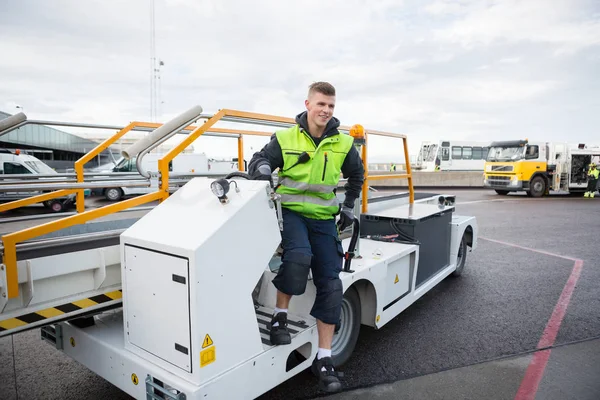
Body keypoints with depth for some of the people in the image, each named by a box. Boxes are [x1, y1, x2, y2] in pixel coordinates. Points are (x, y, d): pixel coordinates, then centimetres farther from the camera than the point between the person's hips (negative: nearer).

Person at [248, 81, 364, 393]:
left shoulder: (343, 144, 4)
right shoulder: (285, 139, -3)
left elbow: (356, 175, 21)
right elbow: (259, 161, -2)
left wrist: (349, 207, 18)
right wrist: (263, 170, -26)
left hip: (324, 218, 3)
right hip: (291, 212, -3)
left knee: (330, 283, -3)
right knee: (298, 256, -33)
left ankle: (323, 358, 9)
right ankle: (280, 316, -4)